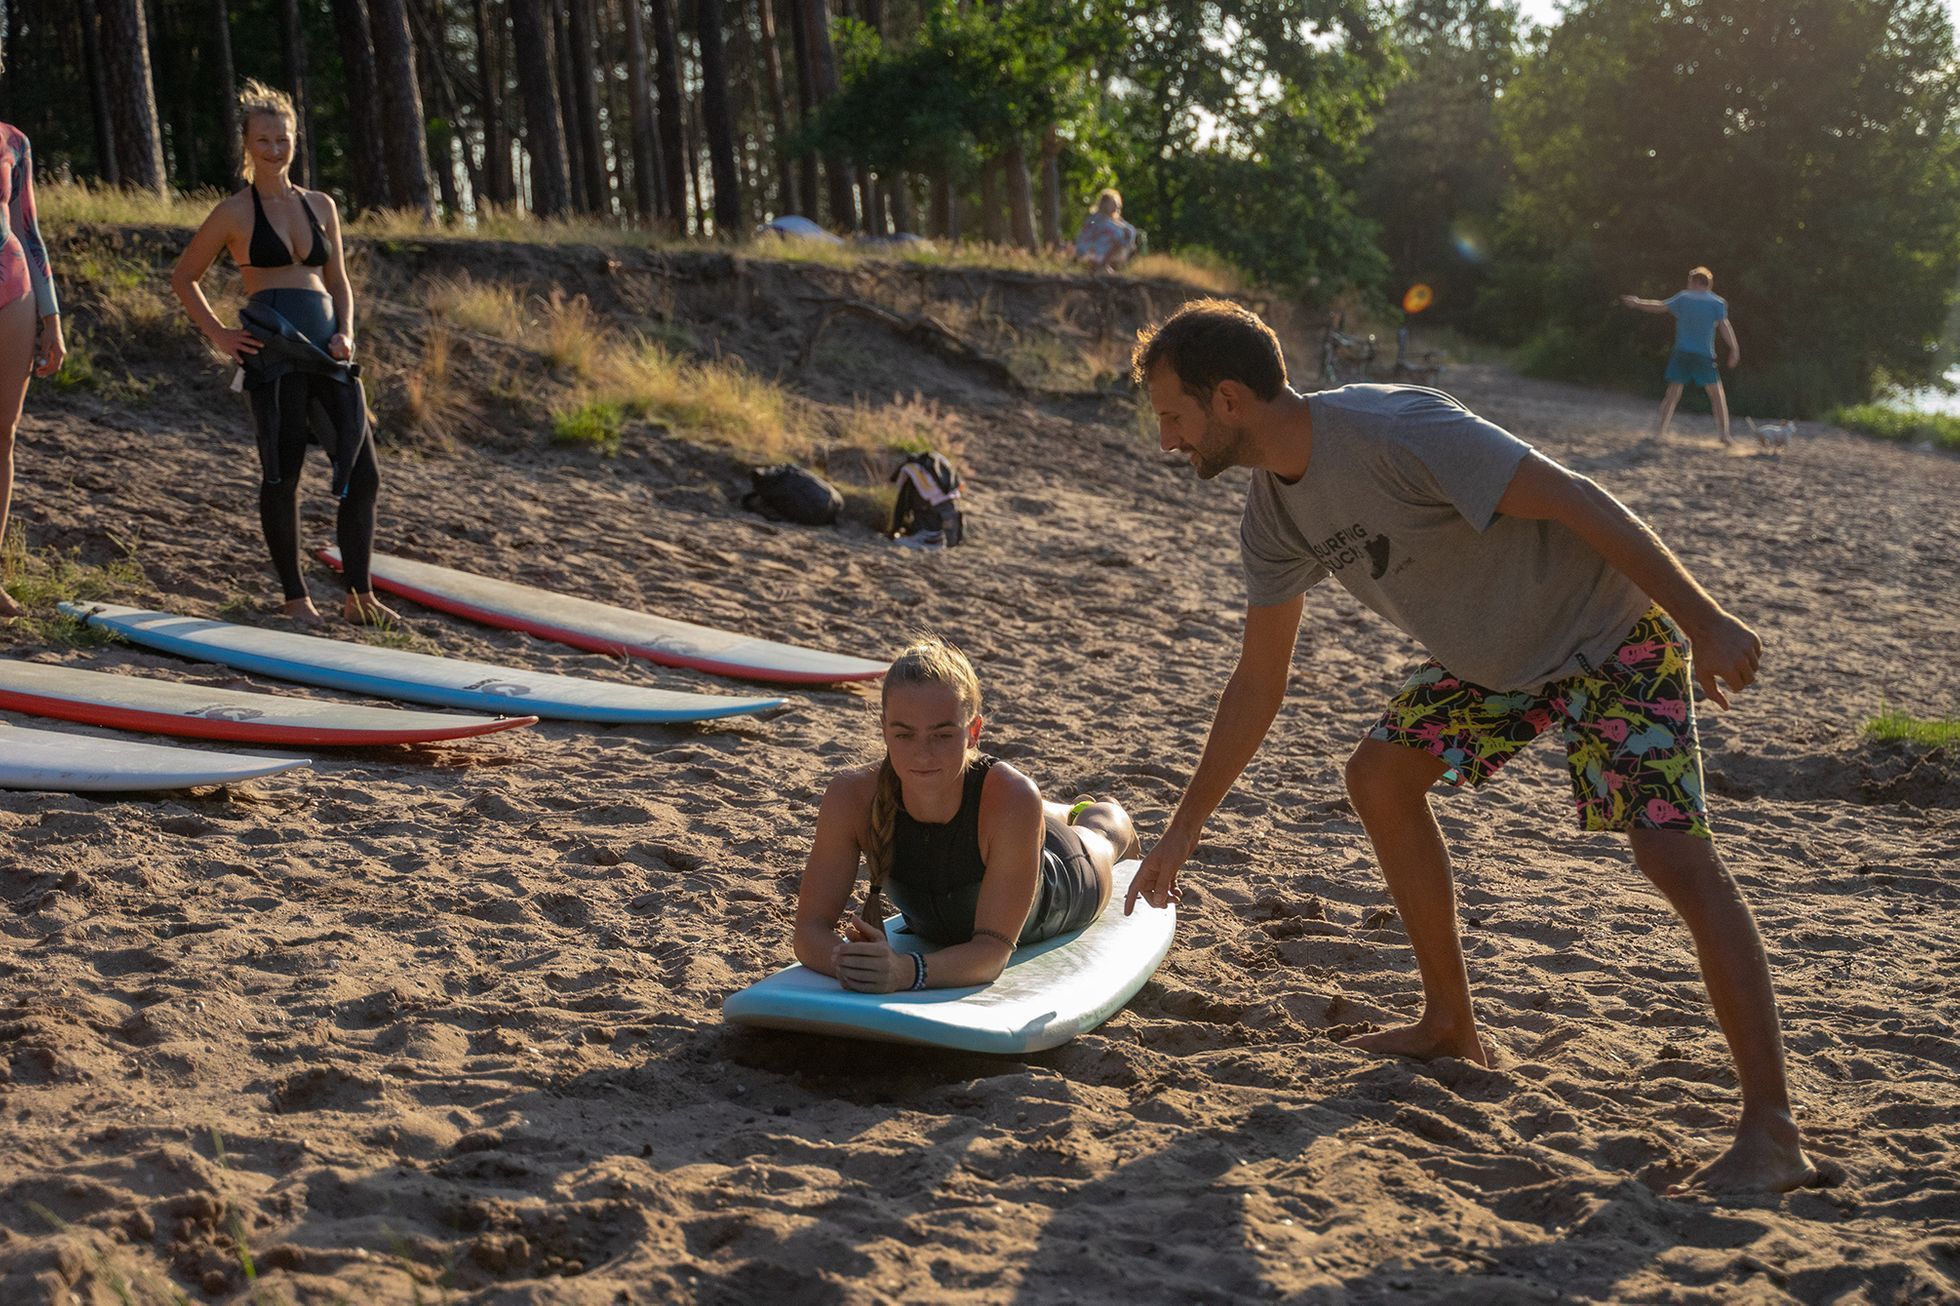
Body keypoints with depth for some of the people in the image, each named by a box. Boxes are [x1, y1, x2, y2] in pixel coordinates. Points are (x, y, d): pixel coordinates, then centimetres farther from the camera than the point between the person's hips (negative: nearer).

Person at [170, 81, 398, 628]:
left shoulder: (321, 206, 15)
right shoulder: (235, 212, 2)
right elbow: (183, 278, 9)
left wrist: (345, 333, 3)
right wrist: (218, 335, -2)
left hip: (326, 350, 5)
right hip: (273, 350, -5)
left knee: (363, 473, -1)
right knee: (282, 474, -1)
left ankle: (360, 594, 9)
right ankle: (295, 596, 10)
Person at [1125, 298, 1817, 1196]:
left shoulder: (1397, 433, -29)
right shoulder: (1274, 516, -1)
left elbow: (1575, 501, -27)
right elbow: (1257, 684, 9)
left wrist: (1703, 621, -27)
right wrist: (1182, 832, 12)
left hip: (1611, 632, -9)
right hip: (1496, 655, 9)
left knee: (1675, 853, -19)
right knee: (1381, 774, 9)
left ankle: (1771, 1132, -21)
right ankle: (1450, 1024, 22)